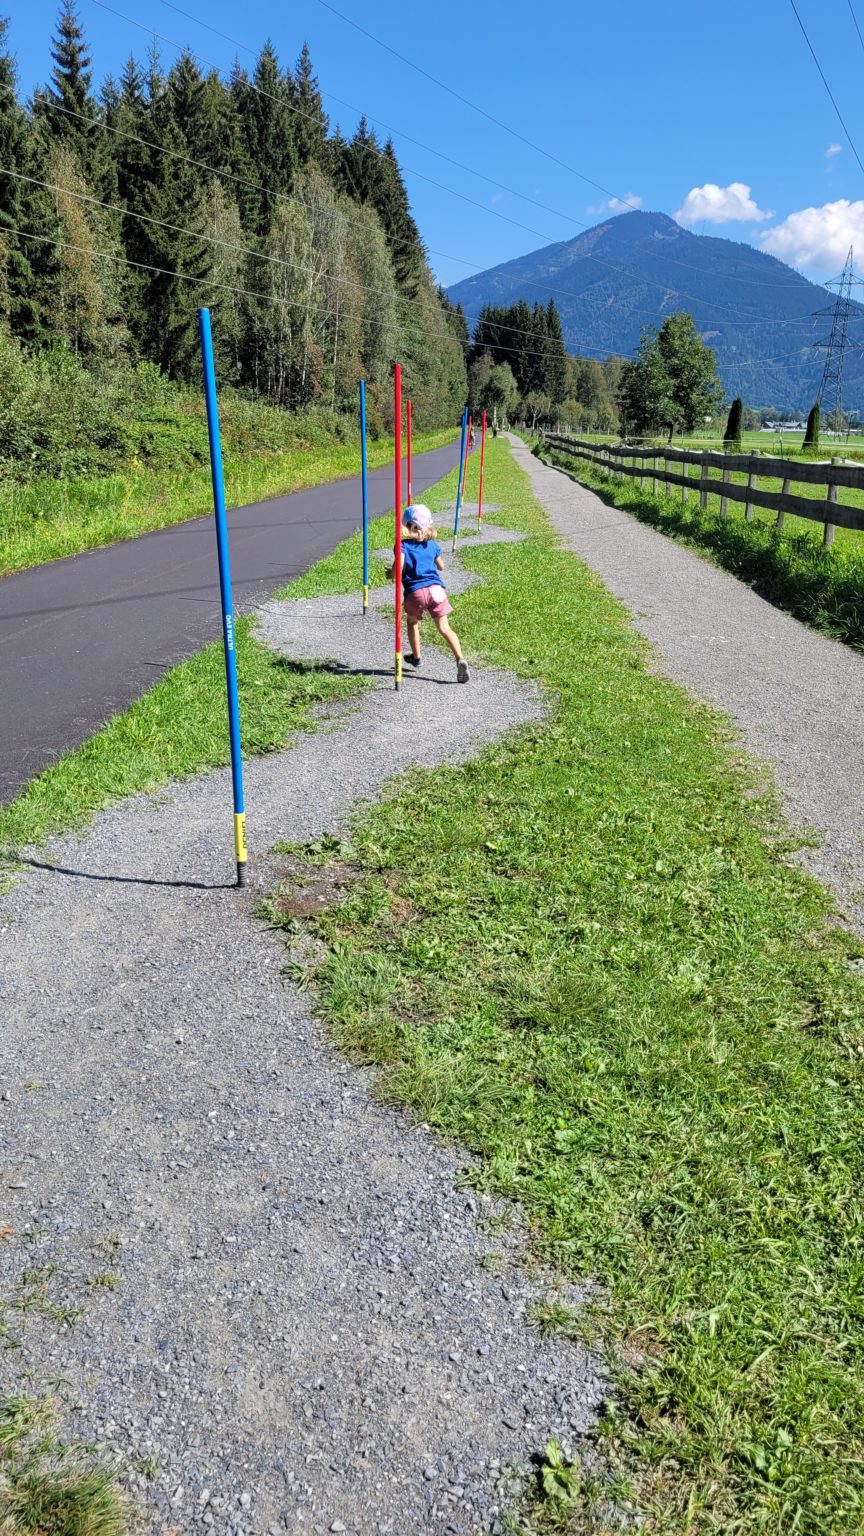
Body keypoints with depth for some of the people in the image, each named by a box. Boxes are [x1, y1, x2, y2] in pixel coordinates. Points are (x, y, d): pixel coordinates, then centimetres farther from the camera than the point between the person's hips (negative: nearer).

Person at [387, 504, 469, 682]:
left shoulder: (404, 545, -1)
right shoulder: (432, 544, 14)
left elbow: (397, 569, -14)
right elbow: (441, 567, 26)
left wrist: (390, 574, 8)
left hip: (415, 592, -2)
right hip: (436, 589, 2)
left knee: (412, 623, 26)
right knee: (444, 628, -3)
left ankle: (416, 657, 36)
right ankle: (460, 659, -21)